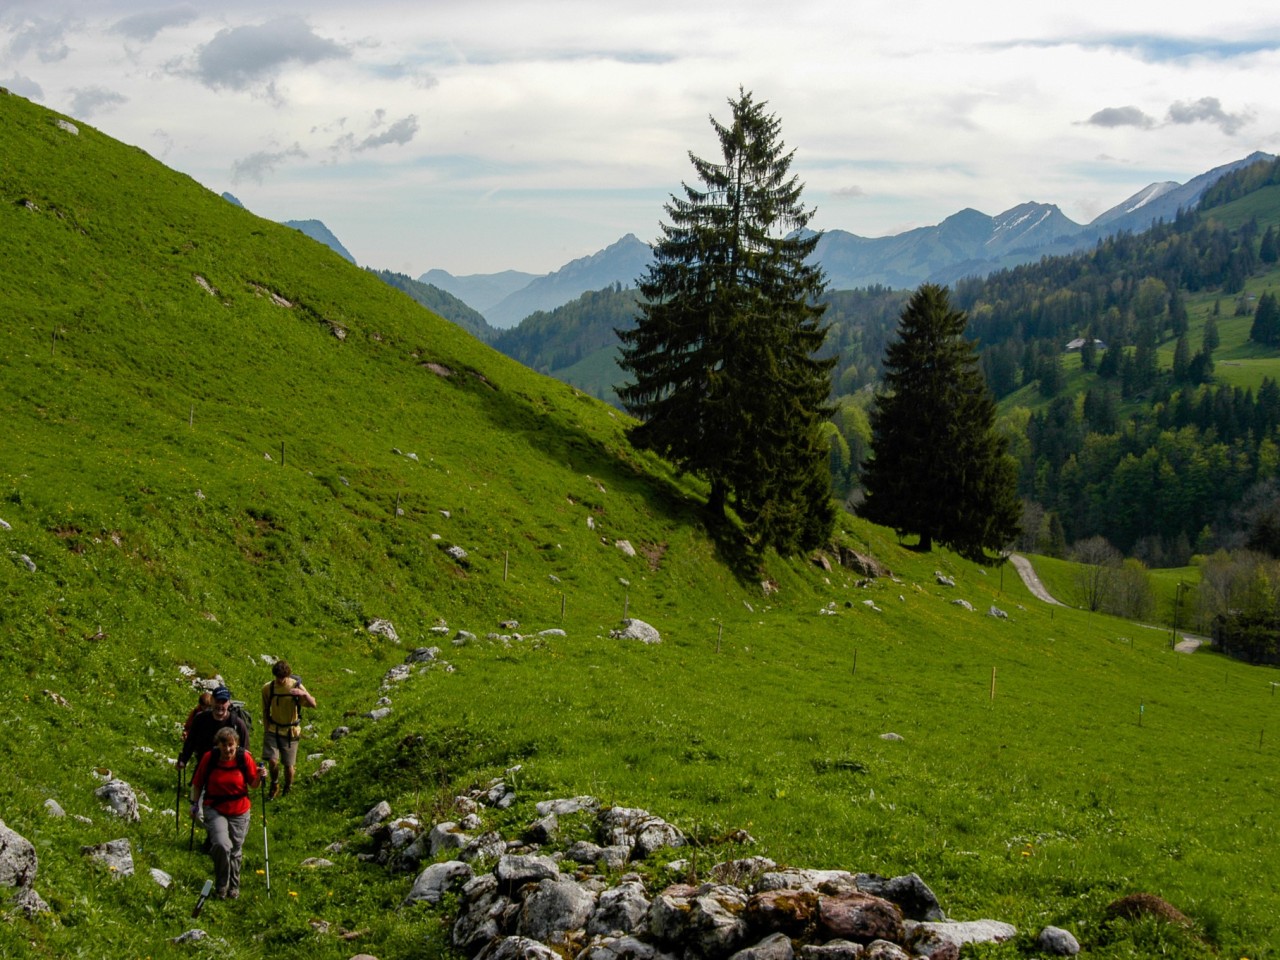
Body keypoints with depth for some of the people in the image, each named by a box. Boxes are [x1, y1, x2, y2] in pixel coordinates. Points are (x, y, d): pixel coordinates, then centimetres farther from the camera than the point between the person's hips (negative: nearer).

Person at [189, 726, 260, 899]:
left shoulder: (244, 758, -11)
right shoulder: (209, 758, -12)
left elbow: (253, 784, 0)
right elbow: (197, 783, 1)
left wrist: (259, 777, -20)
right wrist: (194, 804, 2)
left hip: (239, 812, 2)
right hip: (215, 809, -1)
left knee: (235, 850, 13)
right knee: (221, 845, -22)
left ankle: (234, 886, 36)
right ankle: (222, 885, -1)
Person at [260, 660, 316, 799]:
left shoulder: (296, 686, -12)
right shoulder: (267, 688, -7)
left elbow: (313, 705, -20)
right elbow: (265, 710, 5)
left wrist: (304, 694, -39)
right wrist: (266, 730, 4)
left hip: (291, 731, -1)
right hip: (273, 730, 1)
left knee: (288, 765, 3)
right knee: (272, 761, -14)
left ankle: (287, 790, 29)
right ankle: (274, 787, 14)